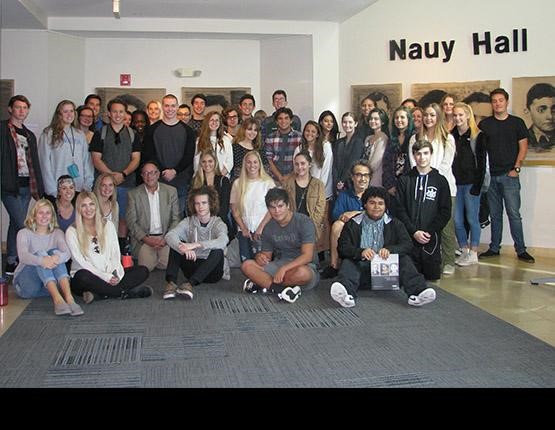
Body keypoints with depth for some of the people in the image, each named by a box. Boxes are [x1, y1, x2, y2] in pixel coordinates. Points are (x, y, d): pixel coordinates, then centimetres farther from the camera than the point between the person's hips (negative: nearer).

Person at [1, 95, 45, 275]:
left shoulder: (30, 135, 20)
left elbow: (35, 163, 20)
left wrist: (39, 188, 14)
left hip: (26, 186, 6)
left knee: (15, 224, 10)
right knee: (22, 225, -12)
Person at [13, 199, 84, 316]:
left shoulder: (57, 233, 11)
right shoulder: (24, 233, 3)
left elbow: (67, 253, -11)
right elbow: (23, 256, -19)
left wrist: (57, 257, -36)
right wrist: (41, 261, -41)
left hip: (50, 284, 2)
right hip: (26, 284, -2)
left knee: (55, 253, -23)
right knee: (40, 254, -27)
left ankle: (69, 297, -45)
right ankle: (57, 299, -50)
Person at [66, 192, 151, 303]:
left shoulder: (108, 226, 14)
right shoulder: (72, 232, 0)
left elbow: (115, 253, 9)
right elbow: (80, 261, -8)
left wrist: (116, 274, -12)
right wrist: (105, 277, -19)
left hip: (110, 276, 5)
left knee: (143, 271, -15)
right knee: (84, 276, -40)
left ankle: (97, 294, -30)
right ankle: (126, 292, -27)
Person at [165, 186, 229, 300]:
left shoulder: (218, 223, -4)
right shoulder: (189, 222, 3)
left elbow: (223, 241, -29)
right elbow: (169, 235, -16)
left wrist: (196, 245, -40)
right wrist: (183, 248, -37)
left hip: (212, 271, -2)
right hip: (193, 267, 3)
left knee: (218, 251, -32)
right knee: (175, 244, -16)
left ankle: (190, 284, -44)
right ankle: (171, 283, -33)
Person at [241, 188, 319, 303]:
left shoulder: (303, 222, -11)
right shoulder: (269, 228, 8)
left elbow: (307, 256, -19)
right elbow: (267, 255, 12)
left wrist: (284, 268, -31)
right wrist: (260, 257, -14)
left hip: (303, 265, -5)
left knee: (302, 273, -42)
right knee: (247, 265, -17)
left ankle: (263, 283, -22)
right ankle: (280, 289, -30)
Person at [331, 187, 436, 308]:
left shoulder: (395, 224, 13)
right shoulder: (353, 224, 9)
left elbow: (407, 245, 1)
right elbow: (342, 247, -2)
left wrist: (390, 249, -21)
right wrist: (360, 252, -23)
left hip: (386, 270, 1)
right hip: (361, 268, -1)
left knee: (405, 260, -22)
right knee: (347, 263, -28)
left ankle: (417, 292, -45)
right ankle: (346, 294, -58)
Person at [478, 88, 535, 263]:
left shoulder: (517, 122, 4)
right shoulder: (485, 124, 8)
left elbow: (523, 147, 3)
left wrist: (516, 169, -6)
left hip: (509, 175, -2)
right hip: (490, 176, 2)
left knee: (514, 213, -5)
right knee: (495, 214, 9)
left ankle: (521, 250, 1)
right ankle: (494, 248, 16)